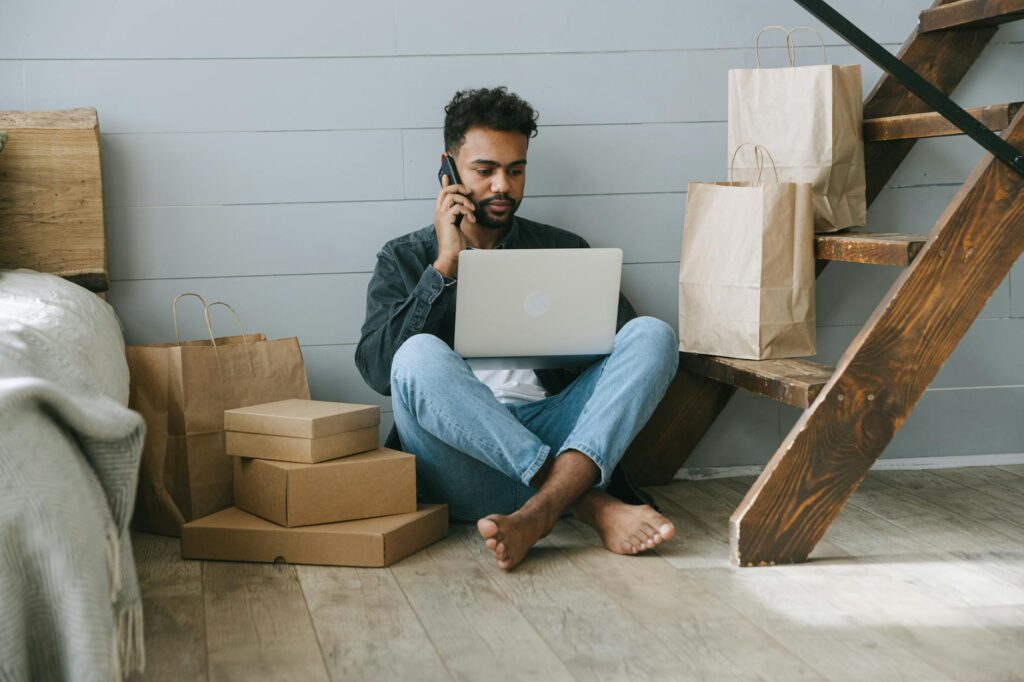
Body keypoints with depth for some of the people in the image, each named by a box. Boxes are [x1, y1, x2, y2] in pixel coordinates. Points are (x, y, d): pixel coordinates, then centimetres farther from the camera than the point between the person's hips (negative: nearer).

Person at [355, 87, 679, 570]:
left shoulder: (562, 250, 21)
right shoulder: (404, 259, 15)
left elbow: (623, 342, 12)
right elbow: (378, 369, -2)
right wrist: (444, 267, -6)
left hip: (552, 437, 2)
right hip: (458, 454, -2)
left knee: (652, 334, -19)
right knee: (419, 357, -32)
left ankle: (537, 514, -39)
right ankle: (594, 506, -34)